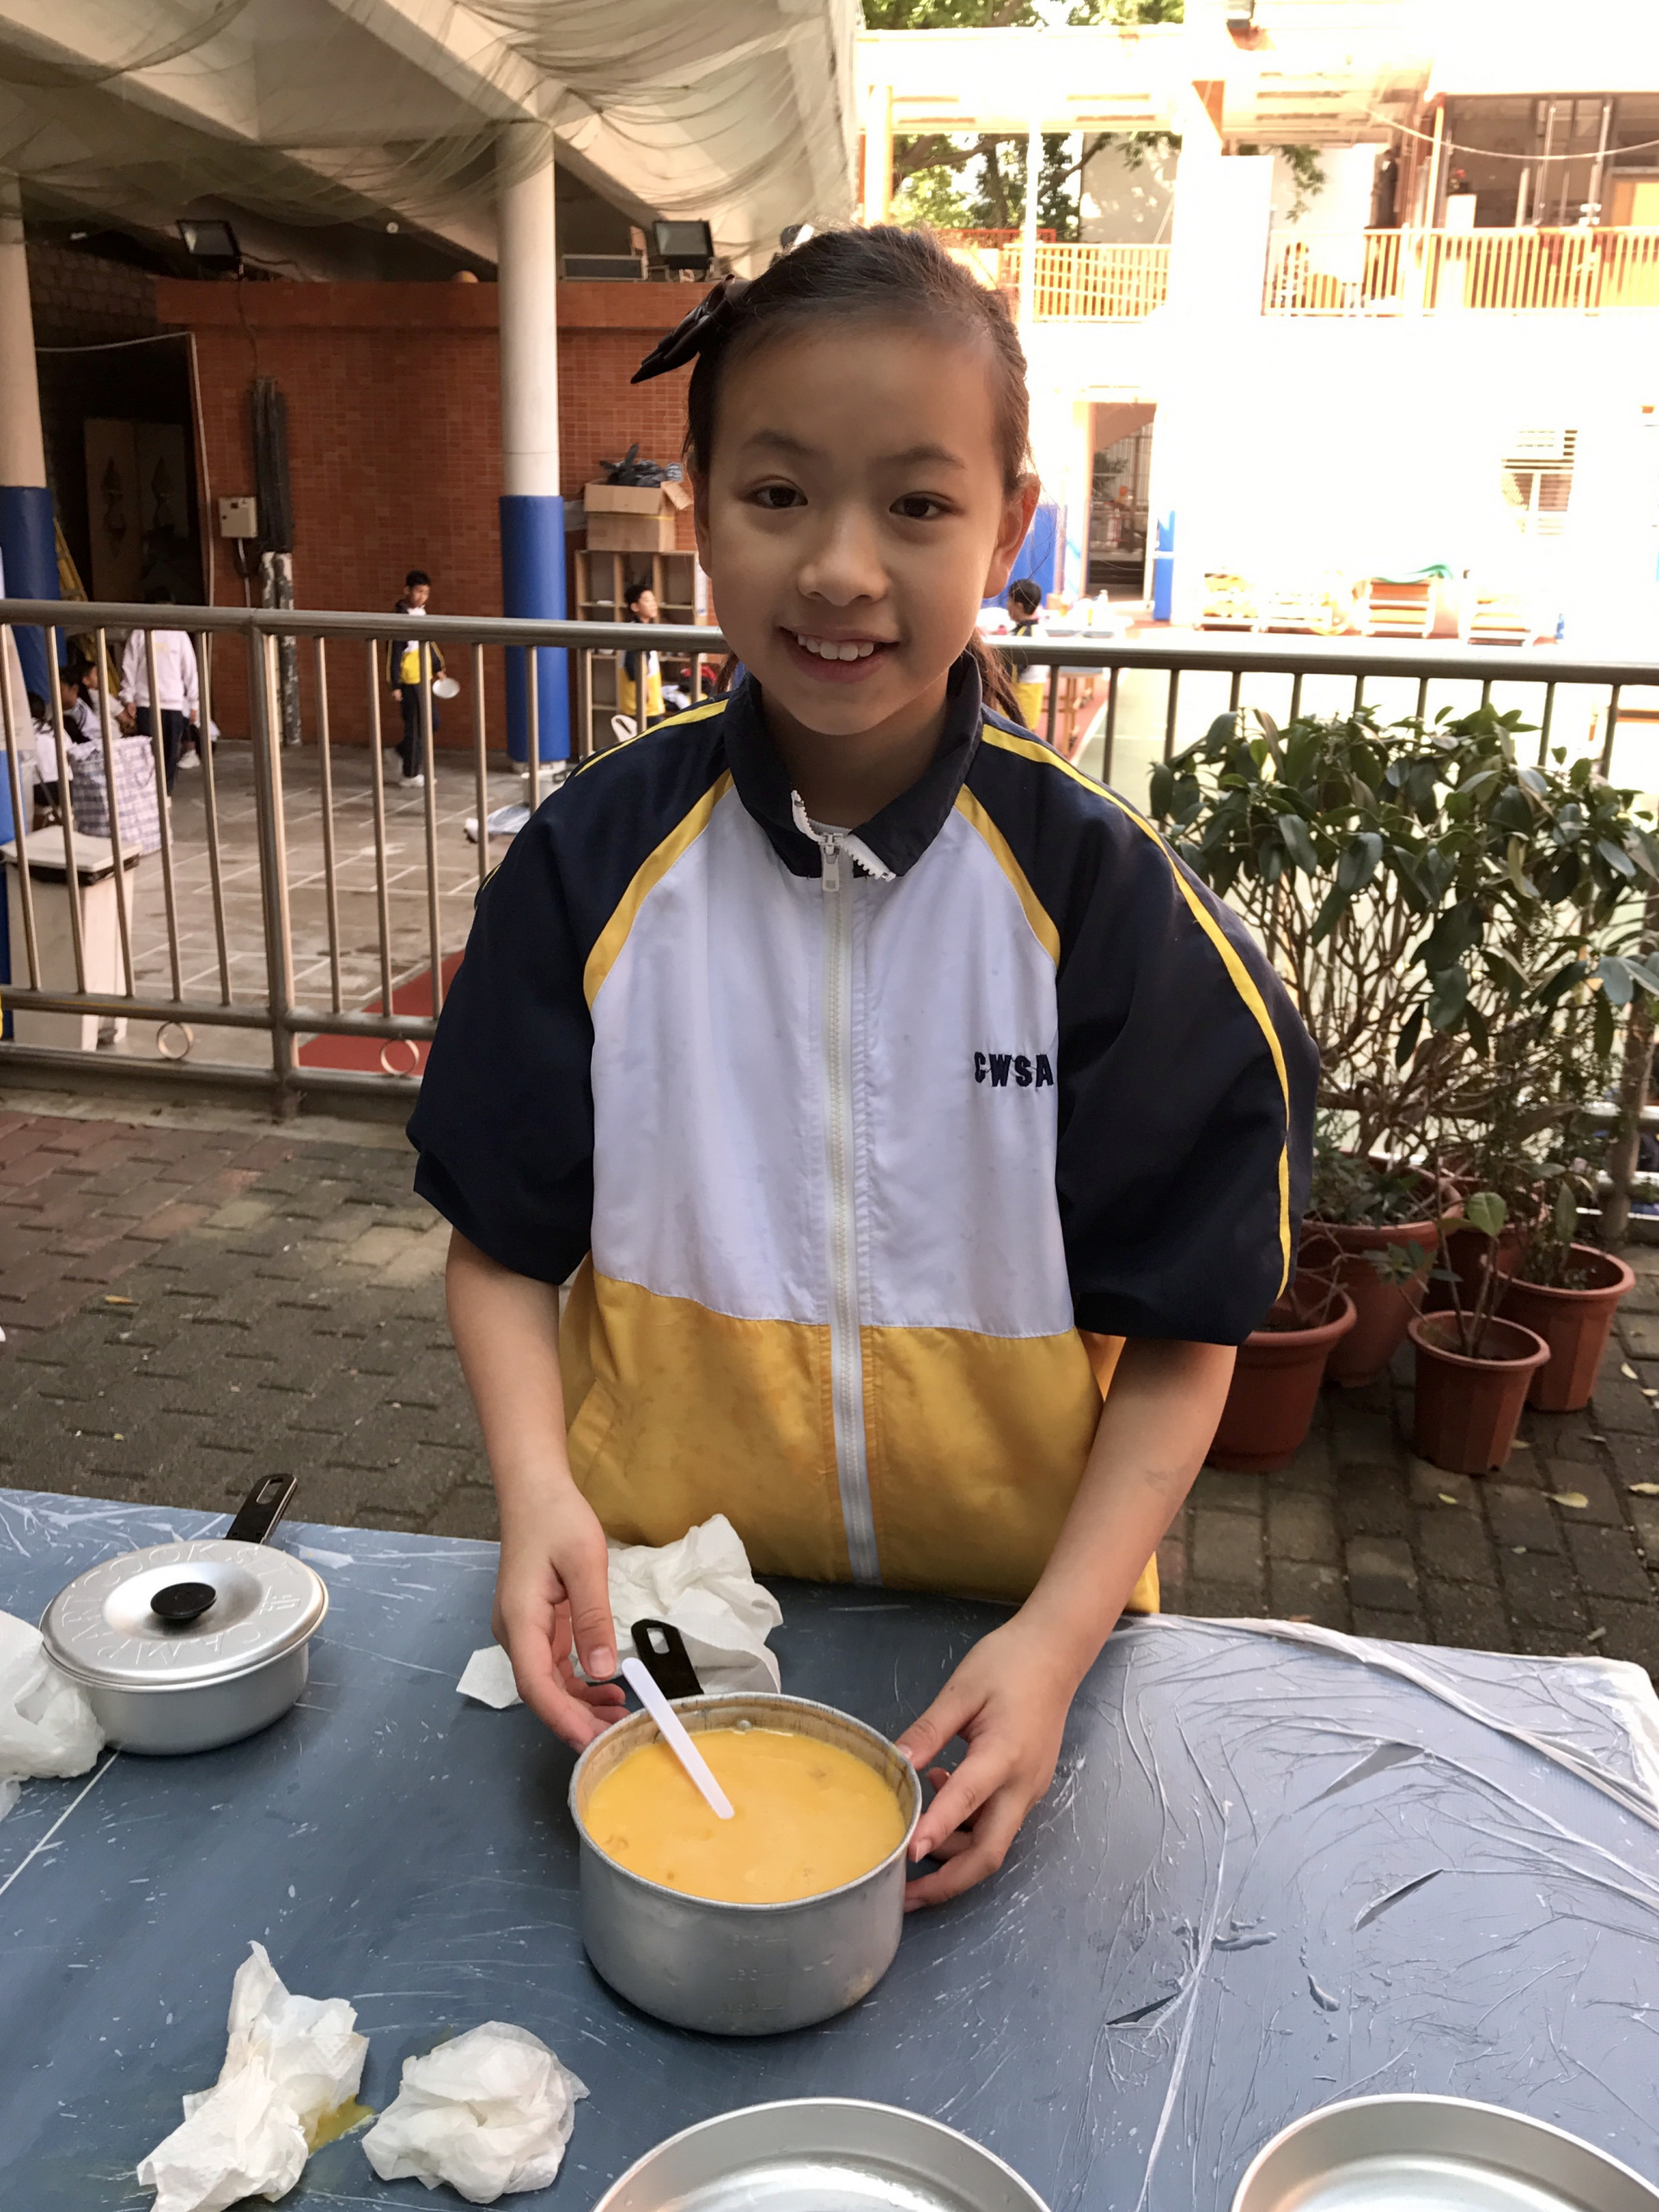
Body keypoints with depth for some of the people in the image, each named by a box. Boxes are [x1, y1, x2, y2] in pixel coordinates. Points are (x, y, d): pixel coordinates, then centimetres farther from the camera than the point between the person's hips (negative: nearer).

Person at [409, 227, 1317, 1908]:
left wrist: (1057, 1640, -20)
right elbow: (505, 1239, -3)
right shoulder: (596, 863, -10)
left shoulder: (1104, 898, -15)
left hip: (998, 1656, 0)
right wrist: (538, 1485, -19)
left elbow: (1179, 1335, -9)